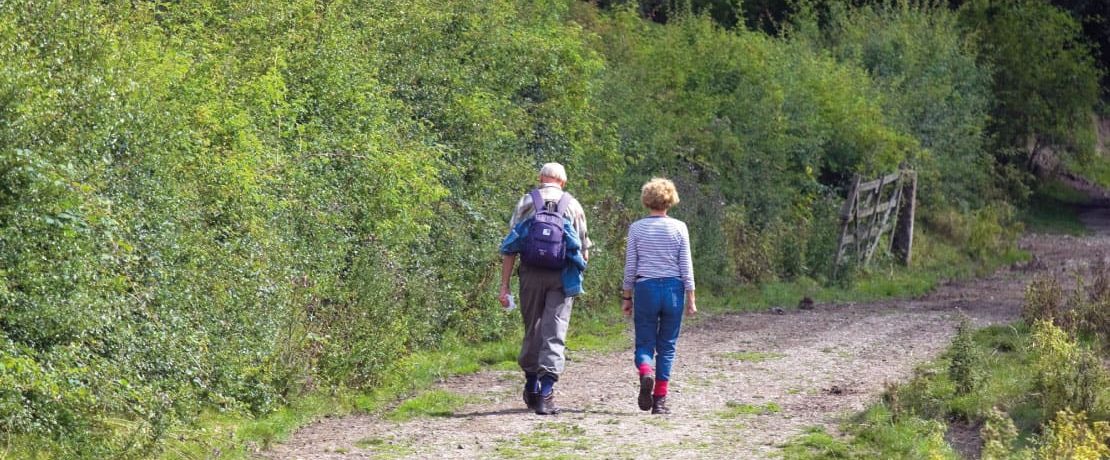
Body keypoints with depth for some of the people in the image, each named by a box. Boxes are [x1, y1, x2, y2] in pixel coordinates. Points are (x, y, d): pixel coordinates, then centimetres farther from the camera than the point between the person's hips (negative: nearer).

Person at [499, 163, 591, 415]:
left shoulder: (526, 202, 5)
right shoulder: (572, 205, 6)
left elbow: (510, 248, 0)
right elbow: (584, 250, 8)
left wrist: (505, 285, 1)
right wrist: (578, 270, 27)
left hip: (531, 273, 1)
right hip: (563, 275, -1)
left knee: (532, 330, 15)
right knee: (554, 335, -2)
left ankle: (531, 388, 25)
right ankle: (546, 394, -11)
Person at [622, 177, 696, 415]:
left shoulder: (637, 228, 0)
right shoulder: (679, 228, -1)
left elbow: (630, 265, 3)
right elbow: (686, 266, 0)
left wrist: (627, 297, 12)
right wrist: (691, 298, 7)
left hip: (645, 288, 0)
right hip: (673, 288, 0)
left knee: (644, 343, 7)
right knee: (667, 346, 7)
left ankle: (645, 372, -25)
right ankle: (660, 399, 4)